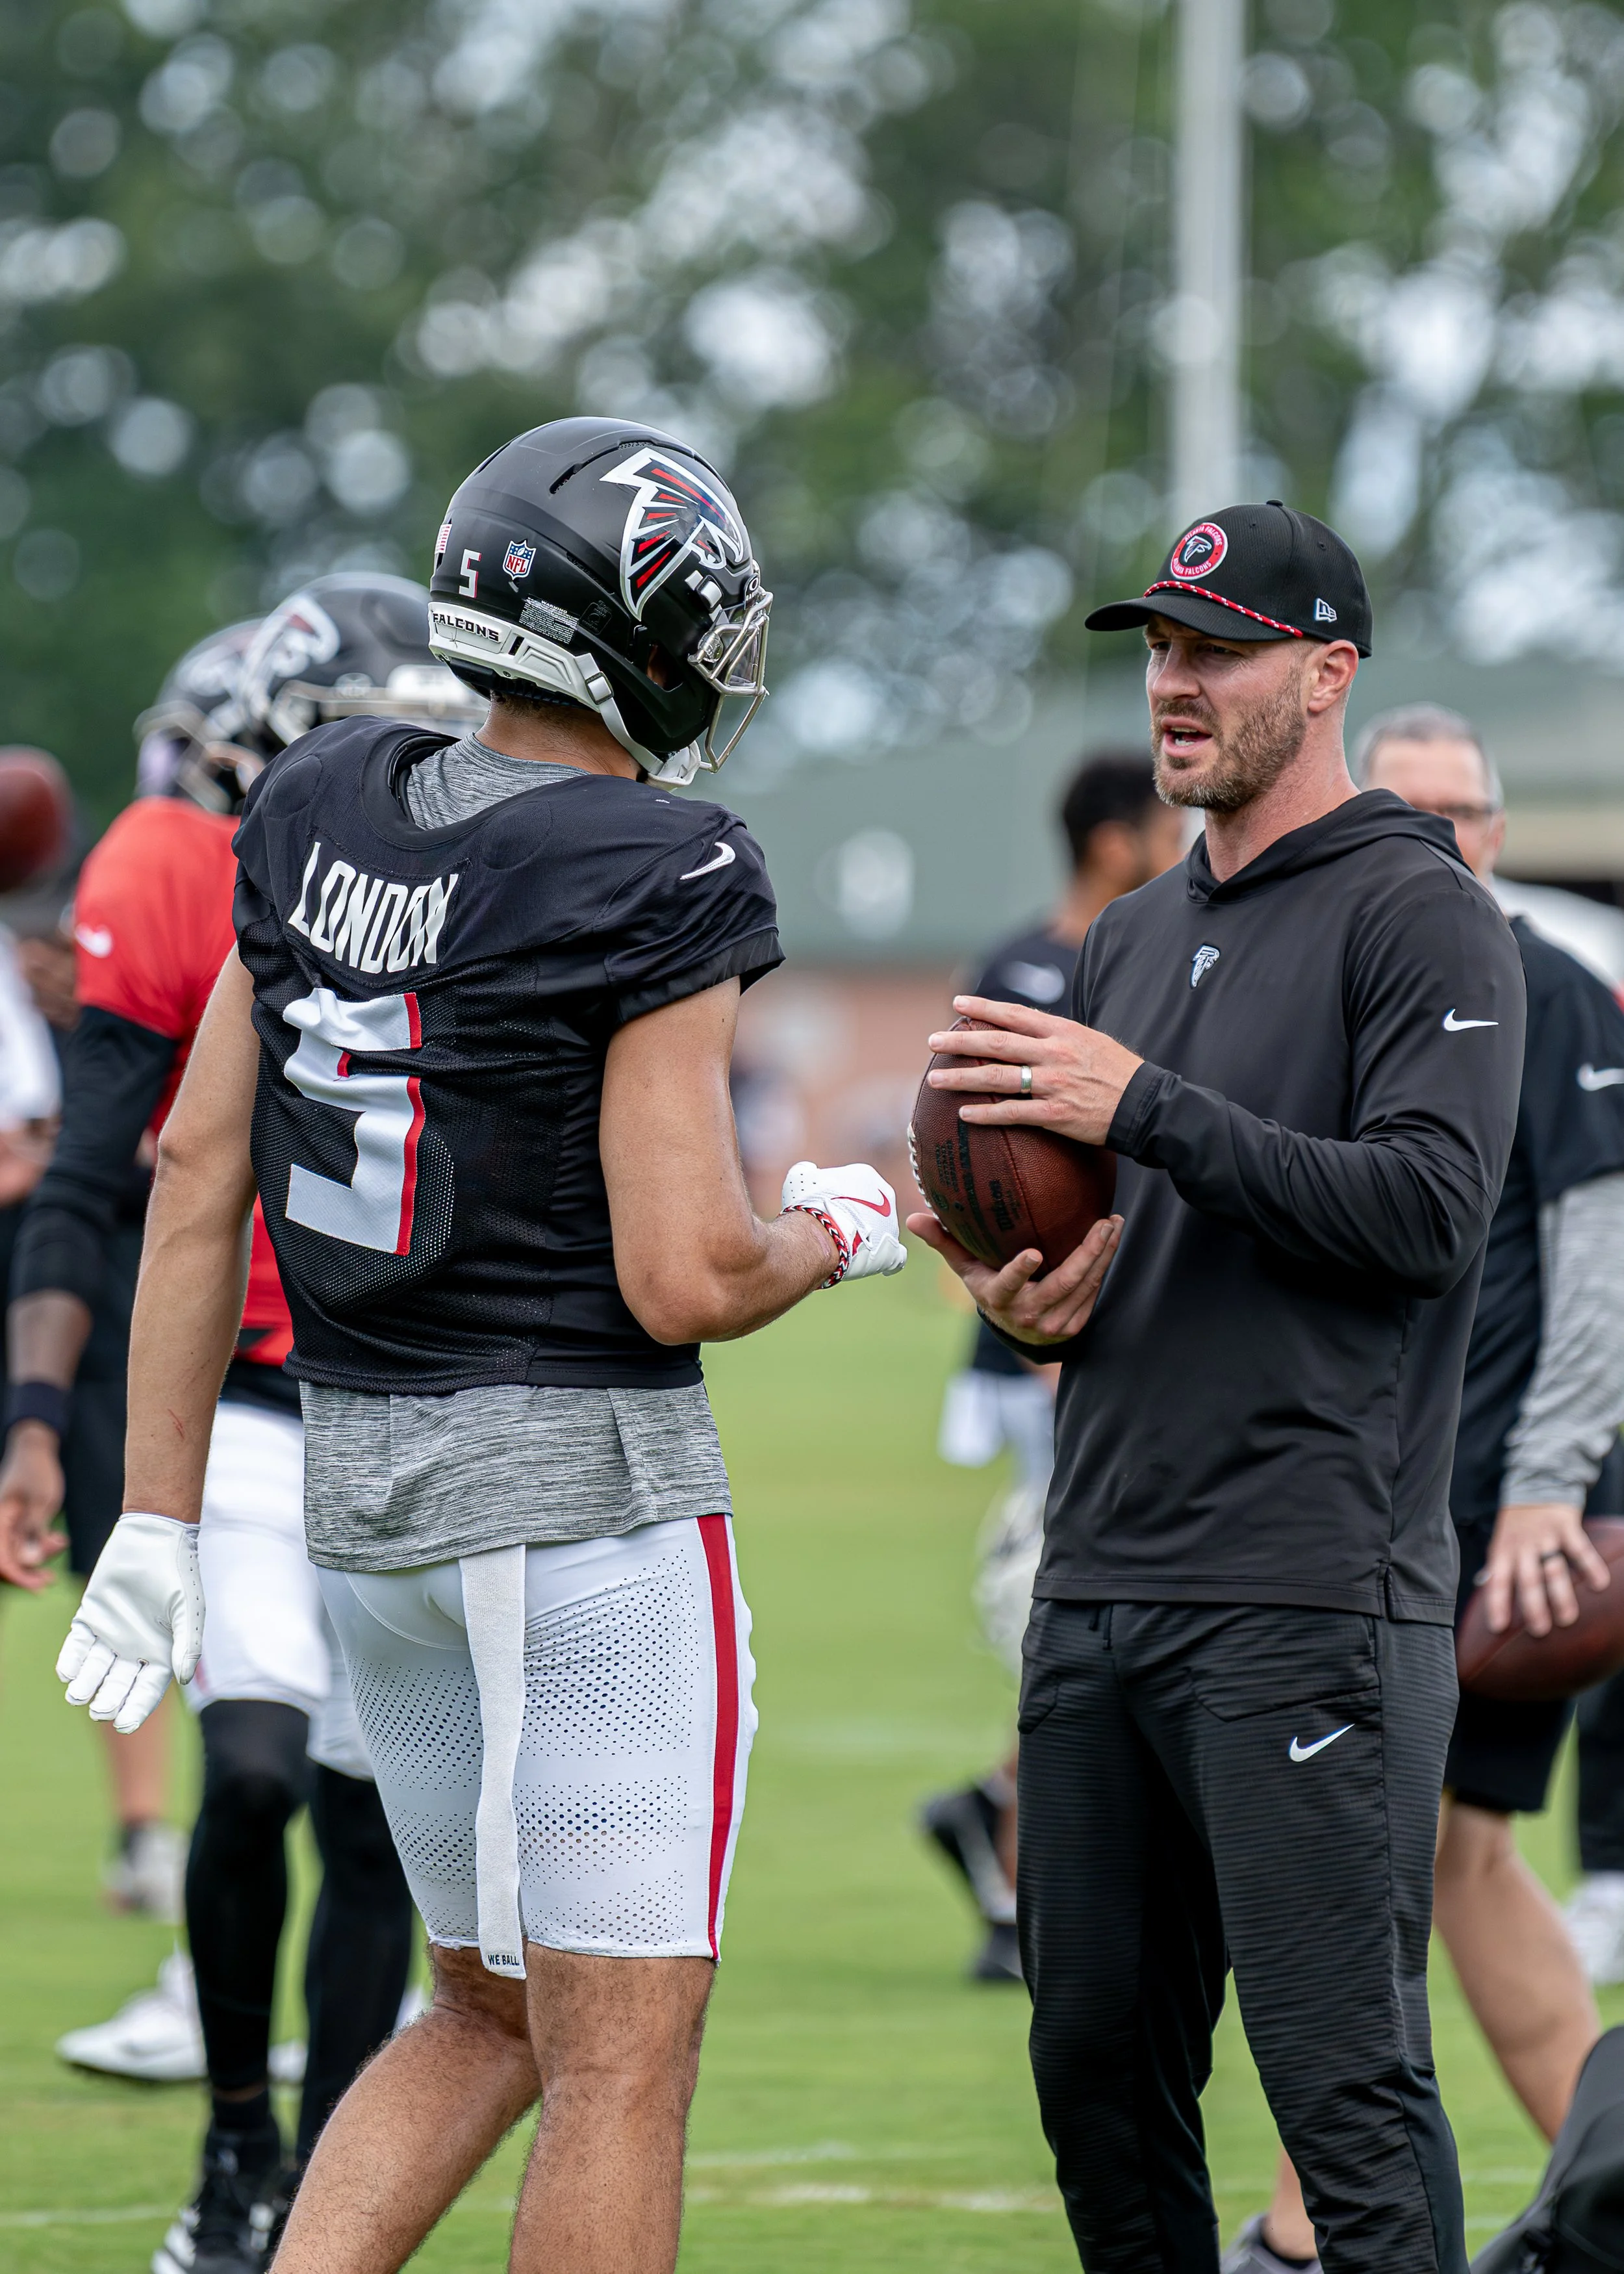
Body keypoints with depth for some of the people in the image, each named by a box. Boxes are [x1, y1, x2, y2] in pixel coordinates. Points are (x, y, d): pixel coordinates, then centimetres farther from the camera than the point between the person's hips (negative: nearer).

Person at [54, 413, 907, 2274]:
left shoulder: (318, 818, 6)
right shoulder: (651, 886, -14)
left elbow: (199, 1174, 7)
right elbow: (683, 1281, -16)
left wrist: (157, 1516, 11)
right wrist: (835, 1232, 6)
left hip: (364, 1492, 7)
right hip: (587, 1486, -7)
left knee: (491, 2017, 19)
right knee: (625, 2055, 0)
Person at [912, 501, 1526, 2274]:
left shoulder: (1422, 919, -4)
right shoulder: (1135, 938, 20)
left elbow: (1428, 1208, -16)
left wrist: (1147, 1109, -19)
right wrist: (1039, 1300, 3)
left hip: (1312, 1605, -8)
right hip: (1098, 1590, 8)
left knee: (1345, 2084, -10)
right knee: (1097, 2063, 10)